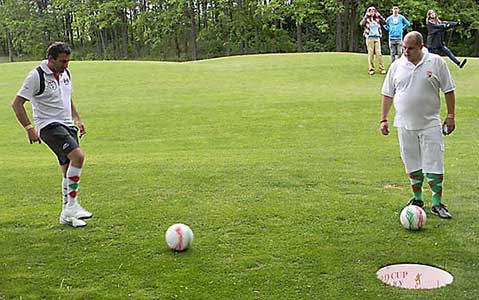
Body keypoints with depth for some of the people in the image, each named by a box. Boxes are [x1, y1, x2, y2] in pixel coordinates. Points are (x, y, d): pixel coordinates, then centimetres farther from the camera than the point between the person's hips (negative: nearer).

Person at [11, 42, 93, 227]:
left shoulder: (65, 73, 11)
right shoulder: (37, 76, -11)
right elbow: (17, 103, -11)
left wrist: (77, 119, 15)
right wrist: (29, 128, -17)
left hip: (67, 126, 8)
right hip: (49, 126, -8)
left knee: (69, 170, 8)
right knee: (78, 155, -27)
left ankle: (66, 214, 20)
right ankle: (72, 205, -19)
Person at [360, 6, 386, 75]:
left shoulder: (377, 19, 8)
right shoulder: (367, 19, 0)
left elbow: (383, 21, -4)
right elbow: (361, 23, -17)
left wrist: (378, 14, -6)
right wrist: (366, 16, -17)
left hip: (377, 38, 3)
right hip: (369, 38, -3)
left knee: (379, 53, 0)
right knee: (370, 54, -1)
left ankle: (381, 68, 3)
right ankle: (371, 69, 4)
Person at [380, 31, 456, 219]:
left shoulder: (437, 62, -1)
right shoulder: (397, 66, 5)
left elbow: (448, 90, 3)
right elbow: (387, 94, 10)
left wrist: (450, 116, 0)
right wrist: (383, 119, 5)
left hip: (430, 124, -2)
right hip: (405, 125, 2)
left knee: (434, 164, -3)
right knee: (412, 164, 10)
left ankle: (437, 204, 6)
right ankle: (417, 199, 24)